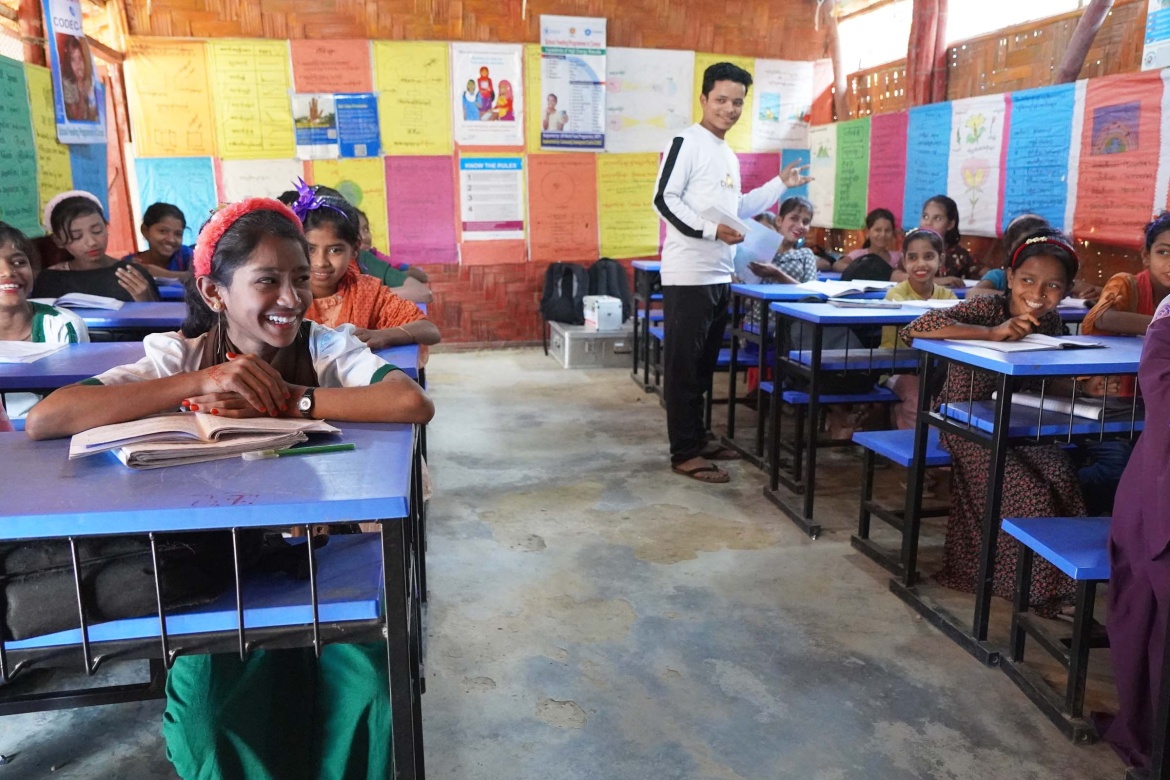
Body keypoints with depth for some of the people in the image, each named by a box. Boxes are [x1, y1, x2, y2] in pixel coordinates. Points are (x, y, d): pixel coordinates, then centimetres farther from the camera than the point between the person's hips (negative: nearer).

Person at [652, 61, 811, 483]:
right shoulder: (686, 142, -7)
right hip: (688, 275, -9)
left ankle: (697, 440, 24)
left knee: (704, 365, 14)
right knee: (683, 366, -3)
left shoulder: (729, 155, 19)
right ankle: (684, 453, 2)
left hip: (719, 276, 9)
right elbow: (663, 199, -16)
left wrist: (781, 184, 24)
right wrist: (711, 230, -24)